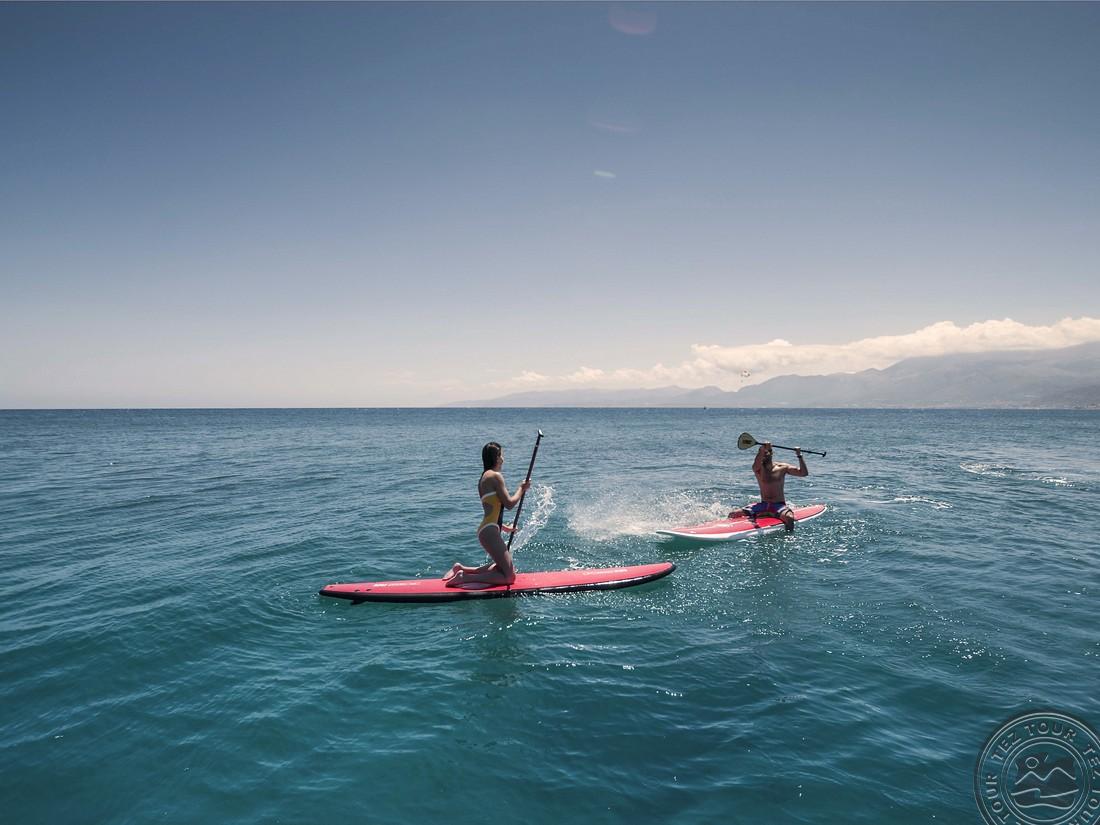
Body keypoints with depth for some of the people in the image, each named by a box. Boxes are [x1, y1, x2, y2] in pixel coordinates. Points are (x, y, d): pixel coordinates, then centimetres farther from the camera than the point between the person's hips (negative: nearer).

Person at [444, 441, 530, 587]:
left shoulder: (483, 478, 19)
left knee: (503, 569, 17)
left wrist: (504, 527, 30)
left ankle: (461, 569, 12)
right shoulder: (495, 476, -10)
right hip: (490, 531, -10)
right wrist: (521, 489, 4)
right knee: (509, 576, -8)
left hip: (485, 530, 10)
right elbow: (509, 504, -12)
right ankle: (465, 578, -13)